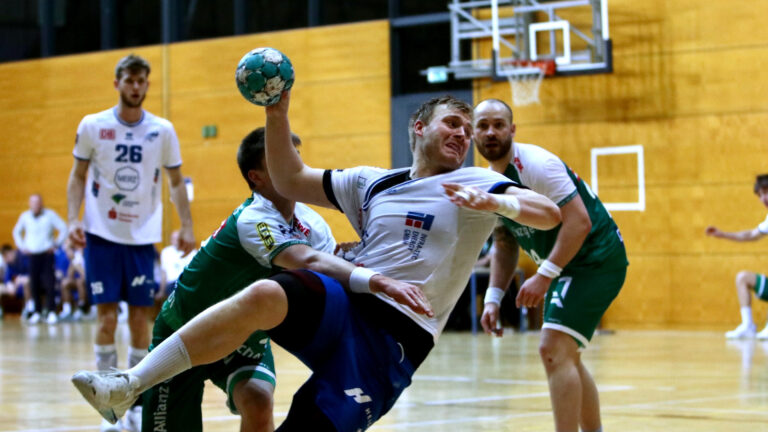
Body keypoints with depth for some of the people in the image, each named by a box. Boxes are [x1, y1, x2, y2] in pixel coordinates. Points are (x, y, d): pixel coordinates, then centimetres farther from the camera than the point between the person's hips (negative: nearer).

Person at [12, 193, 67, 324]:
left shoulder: (50, 215, -3)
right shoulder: (25, 216, 5)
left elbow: (63, 229, 0)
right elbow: (16, 231, 20)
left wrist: (55, 244, -3)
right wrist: (22, 247, 10)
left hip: (47, 254, -2)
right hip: (32, 255, 2)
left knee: (49, 283, -9)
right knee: (34, 284, 0)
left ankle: (51, 312, -5)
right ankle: (37, 311, 9)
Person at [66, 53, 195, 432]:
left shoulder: (162, 131, 2)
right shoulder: (93, 126, -1)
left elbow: (176, 181, 8)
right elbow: (78, 176, 5)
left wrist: (186, 227, -3)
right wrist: (73, 219, -8)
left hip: (143, 236, 1)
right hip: (101, 234, -1)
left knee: (140, 316, 2)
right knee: (106, 316, -5)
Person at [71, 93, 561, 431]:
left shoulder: (475, 184, 7)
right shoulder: (371, 183, 21)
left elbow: (549, 214, -8)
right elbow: (291, 180, 25)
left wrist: (496, 203, -28)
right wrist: (278, 113, 11)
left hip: (397, 338, -2)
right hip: (341, 306, 2)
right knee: (264, 295, -30)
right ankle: (129, 385, -30)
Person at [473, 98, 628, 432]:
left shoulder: (535, 165, -20)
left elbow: (579, 221, -26)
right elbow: (504, 245, 15)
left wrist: (544, 276, -29)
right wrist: (493, 299, 3)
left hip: (596, 258, -10)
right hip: (567, 266, 10)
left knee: (554, 350, -20)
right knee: (565, 357, 17)